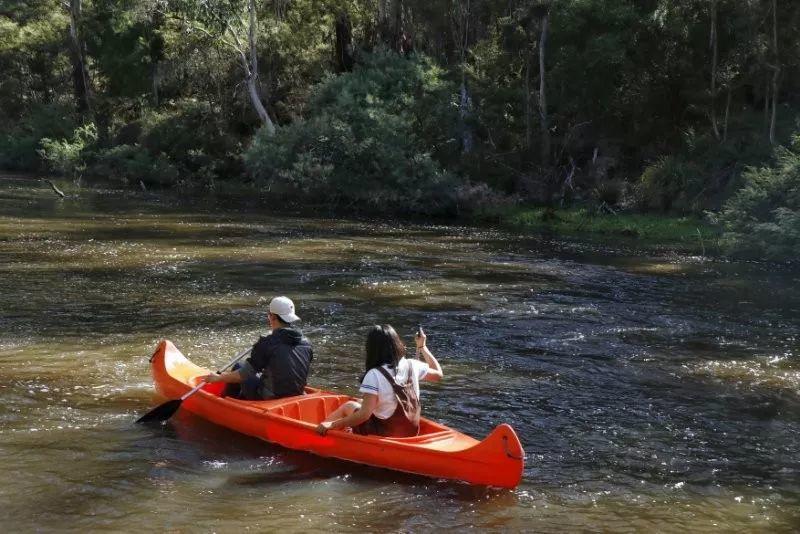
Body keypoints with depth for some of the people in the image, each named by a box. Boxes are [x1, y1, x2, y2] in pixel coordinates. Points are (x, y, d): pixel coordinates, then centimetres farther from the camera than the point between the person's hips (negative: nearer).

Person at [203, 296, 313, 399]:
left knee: (237, 368, 16)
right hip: (296, 396, 6)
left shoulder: (267, 343, -19)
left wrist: (218, 378, 1)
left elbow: (243, 374, -13)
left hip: (271, 398, -6)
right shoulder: (307, 343, -4)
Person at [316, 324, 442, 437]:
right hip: (411, 433, 6)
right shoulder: (412, 366, -7)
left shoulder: (374, 375, -22)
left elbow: (364, 414, -26)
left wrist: (332, 425, -18)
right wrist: (422, 347, 20)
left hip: (383, 436, -5)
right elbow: (438, 374, 11)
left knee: (349, 406, 19)